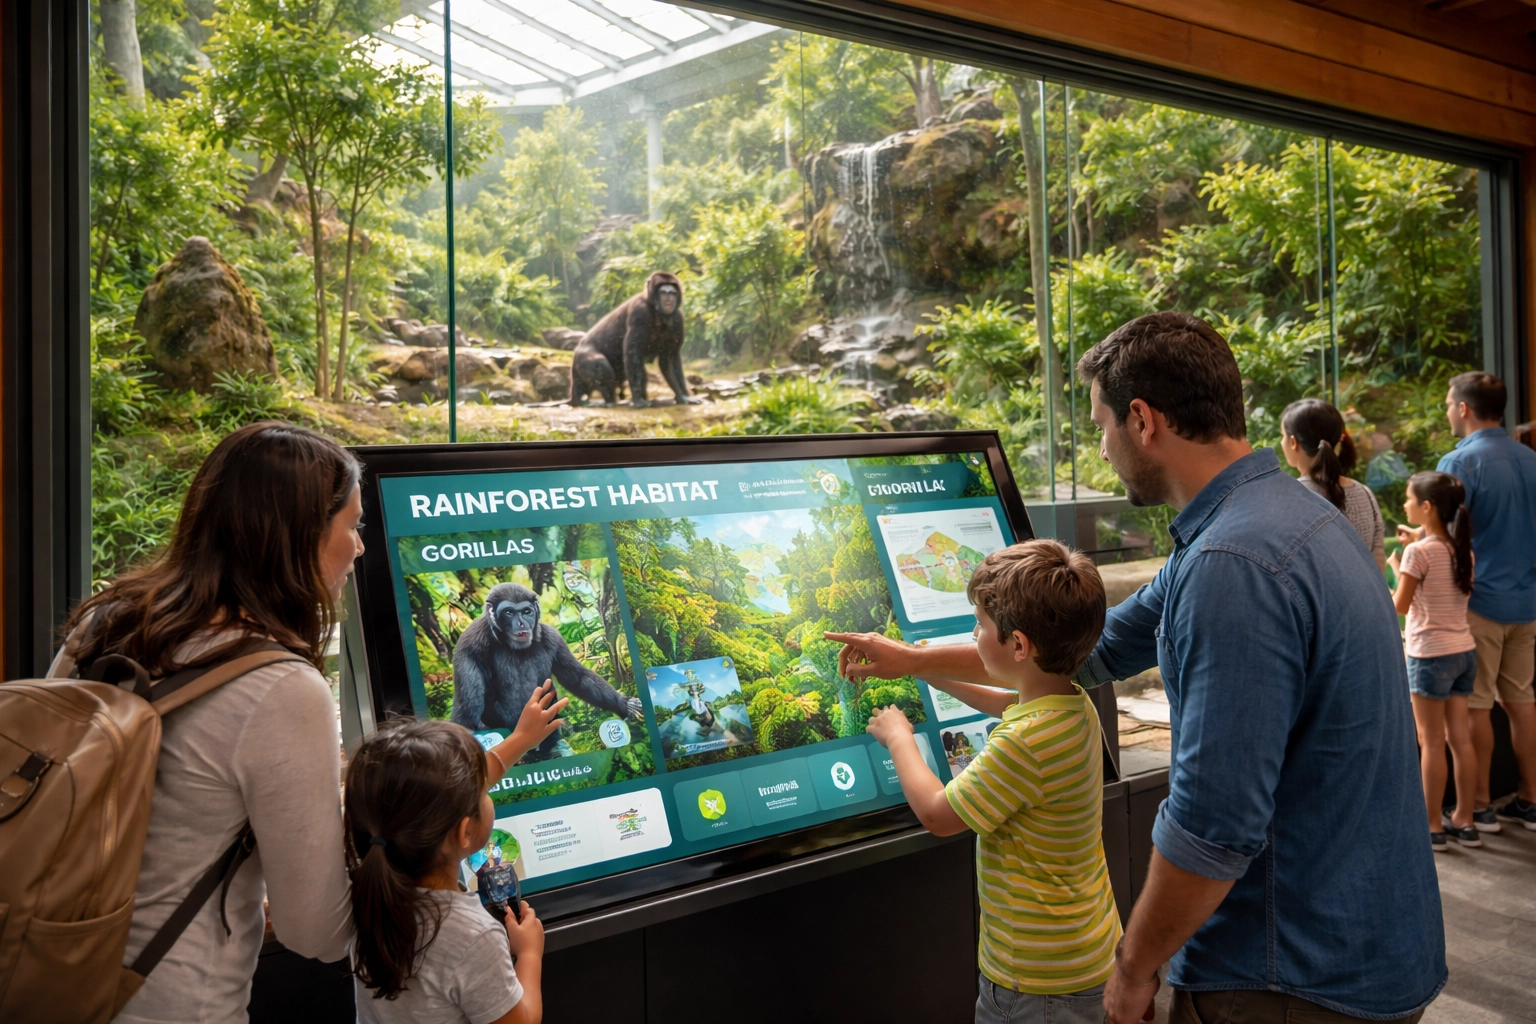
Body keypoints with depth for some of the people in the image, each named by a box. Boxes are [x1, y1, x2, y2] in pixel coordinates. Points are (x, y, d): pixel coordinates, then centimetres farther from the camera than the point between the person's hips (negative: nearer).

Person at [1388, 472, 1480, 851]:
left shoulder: (1419, 552, -16)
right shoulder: (1461, 549, 5)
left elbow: (1400, 605, -10)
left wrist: (1395, 568, 5)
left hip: (1430, 655, -7)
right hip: (1464, 651, 7)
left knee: (1431, 743, 0)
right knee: (1461, 739, 12)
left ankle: (1433, 826, 7)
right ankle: (1463, 820, 21)